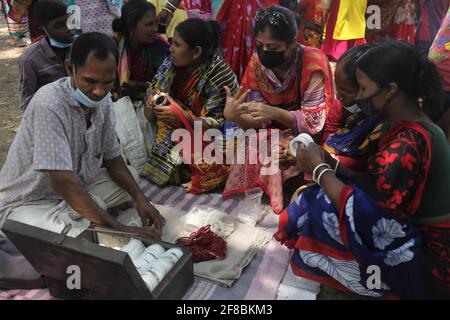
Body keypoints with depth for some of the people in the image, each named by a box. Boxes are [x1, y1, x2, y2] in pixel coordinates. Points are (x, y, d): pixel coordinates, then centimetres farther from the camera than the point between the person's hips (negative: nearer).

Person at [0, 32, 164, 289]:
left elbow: (112, 157, 4)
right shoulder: (49, 105, -29)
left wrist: (141, 199, -11)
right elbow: (64, 182, -33)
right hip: (28, 203, -8)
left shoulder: (102, 100, -6)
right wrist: (120, 228, -32)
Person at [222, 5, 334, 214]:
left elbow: (315, 123, -24)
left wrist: (274, 112, -38)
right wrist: (232, 115, -33)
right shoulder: (258, 62, -9)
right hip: (272, 135, 5)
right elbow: (257, 118, -11)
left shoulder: (313, 63, -23)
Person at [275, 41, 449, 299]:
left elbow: (359, 212, -26)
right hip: (420, 236, 8)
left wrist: (318, 169, -14)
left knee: (323, 209, -15)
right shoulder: (413, 128, 2)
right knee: (325, 196, 1)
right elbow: (376, 189, 3)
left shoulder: (408, 143, -28)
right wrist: (330, 163, -3)